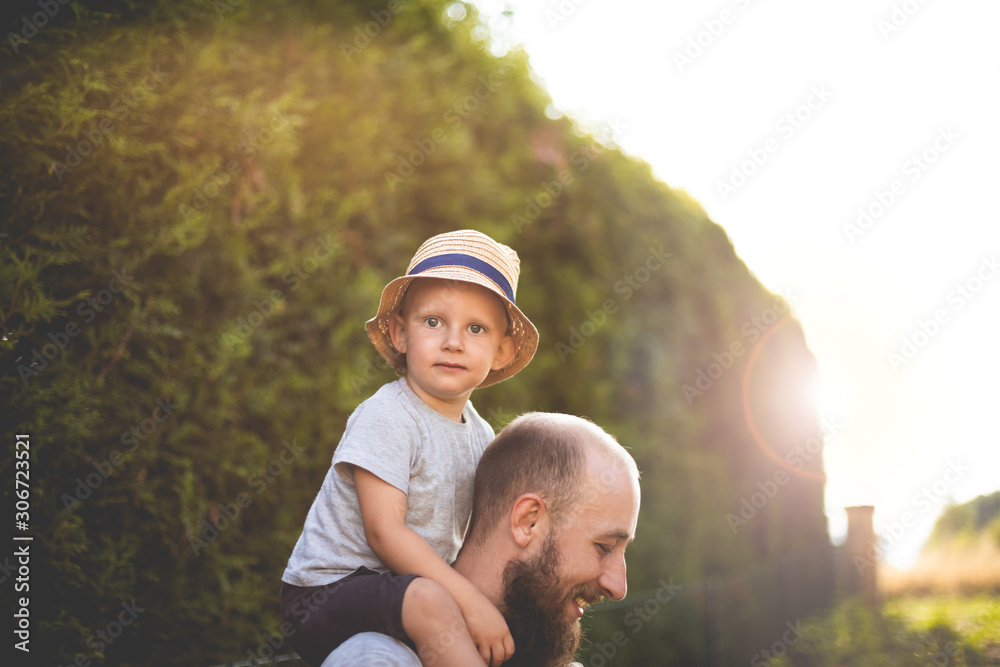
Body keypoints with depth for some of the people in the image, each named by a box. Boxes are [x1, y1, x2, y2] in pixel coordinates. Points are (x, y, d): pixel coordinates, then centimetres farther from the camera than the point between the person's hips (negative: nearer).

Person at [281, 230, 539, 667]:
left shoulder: (480, 436, 8)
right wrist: (470, 601, -26)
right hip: (328, 594, -8)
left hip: (402, 589, 8)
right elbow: (384, 532, -23)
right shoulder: (385, 418, -17)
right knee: (428, 601, -34)